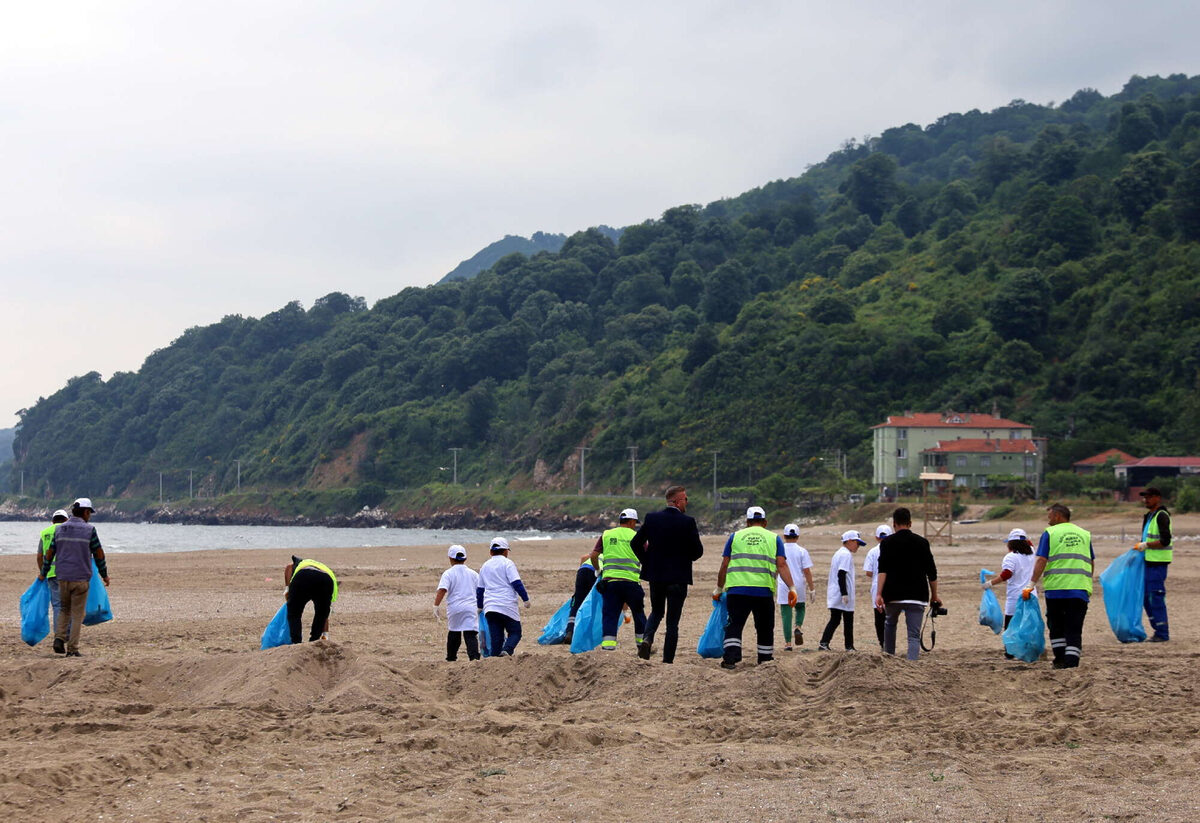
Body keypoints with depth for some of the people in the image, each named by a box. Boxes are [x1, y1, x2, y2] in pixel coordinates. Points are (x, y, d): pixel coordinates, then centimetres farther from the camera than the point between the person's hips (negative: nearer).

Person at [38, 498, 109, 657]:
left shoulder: (59, 529, 6)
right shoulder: (89, 530, -6)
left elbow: (49, 553, 9)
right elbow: (99, 554, -2)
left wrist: (43, 573, 22)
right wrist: (104, 575, 11)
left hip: (62, 577, 4)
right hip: (81, 578, -4)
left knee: (64, 609, 19)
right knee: (77, 614, 2)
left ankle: (59, 639, 1)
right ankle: (72, 648, 0)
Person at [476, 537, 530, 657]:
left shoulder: (485, 566, 18)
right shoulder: (507, 563, 0)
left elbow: (479, 589, 23)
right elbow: (517, 583, -9)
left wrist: (479, 606, 33)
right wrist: (526, 599, -3)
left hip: (489, 606, 5)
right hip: (507, 606, -5)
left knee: (496, 637, 6)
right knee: (515, 632, 2)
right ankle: (506, 651, -24)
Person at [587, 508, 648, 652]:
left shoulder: (606, 535, 10)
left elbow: (593, 556, 8)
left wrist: (598, 570, 25)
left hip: (609, 580, 2)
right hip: (630, 580, -2)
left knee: (610, 615, 2)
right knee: (638, 613, 16)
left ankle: (608, 646, -10)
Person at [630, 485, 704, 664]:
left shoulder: (652, 518, -1)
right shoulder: (687, 522, -12)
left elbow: (635, 543, 1)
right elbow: (698, 551, -8)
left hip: (655, 575, 3)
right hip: (678, 577, -3)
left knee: (656, 612, 23)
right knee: (672, 622, 5)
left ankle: (647, 639, -4)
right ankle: (667, 661, 3)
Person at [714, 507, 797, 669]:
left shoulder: (735, 536, 15)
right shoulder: (774, 538, 13)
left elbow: (724, 566, 12)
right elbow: (781, 565, 0)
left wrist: (719, 589, 21)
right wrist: (792, 588, -3)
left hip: (736, 590, 0)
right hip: (764, 591, 0)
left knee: (734, 625, 0)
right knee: (765, 628, 13)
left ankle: (730, 659, -15)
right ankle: (765, 660, 19)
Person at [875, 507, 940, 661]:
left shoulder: (887, 542, 1)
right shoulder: (922, 542, 7)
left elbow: (883, 570, -10)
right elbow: (932, 572, 7)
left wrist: (879, 594, -13)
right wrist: (934, 596, 15)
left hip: (893, 595, 0)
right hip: (917, 596, 0)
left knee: (890, 624, 27)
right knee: (914, 635, -2)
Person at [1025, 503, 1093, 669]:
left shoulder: (1050, 533, 3)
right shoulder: (1084, 534, 16)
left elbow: (1041, 560, -6)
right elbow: (1092, 562, 17)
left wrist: (1032, 584, -6)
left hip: (1056, 587, -2)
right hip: (1080, 588, 2)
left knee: (1056, 626, 14)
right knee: (1074, 628, 3)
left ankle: (1060, 658, 14)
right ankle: (1071, 660, -8)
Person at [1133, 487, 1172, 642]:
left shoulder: (1161, 516, -12)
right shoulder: (1149, 516, 18)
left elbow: (1165, 541, -20)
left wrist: (1146, 545, -16)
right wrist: (1139, 547, 13)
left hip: (1158, 563, -10)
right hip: (1149, 562, 10)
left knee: (1156, 597, -8)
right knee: (1146, 597, 12)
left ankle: (1162, 633, -3)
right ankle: (1159, 630, 19)